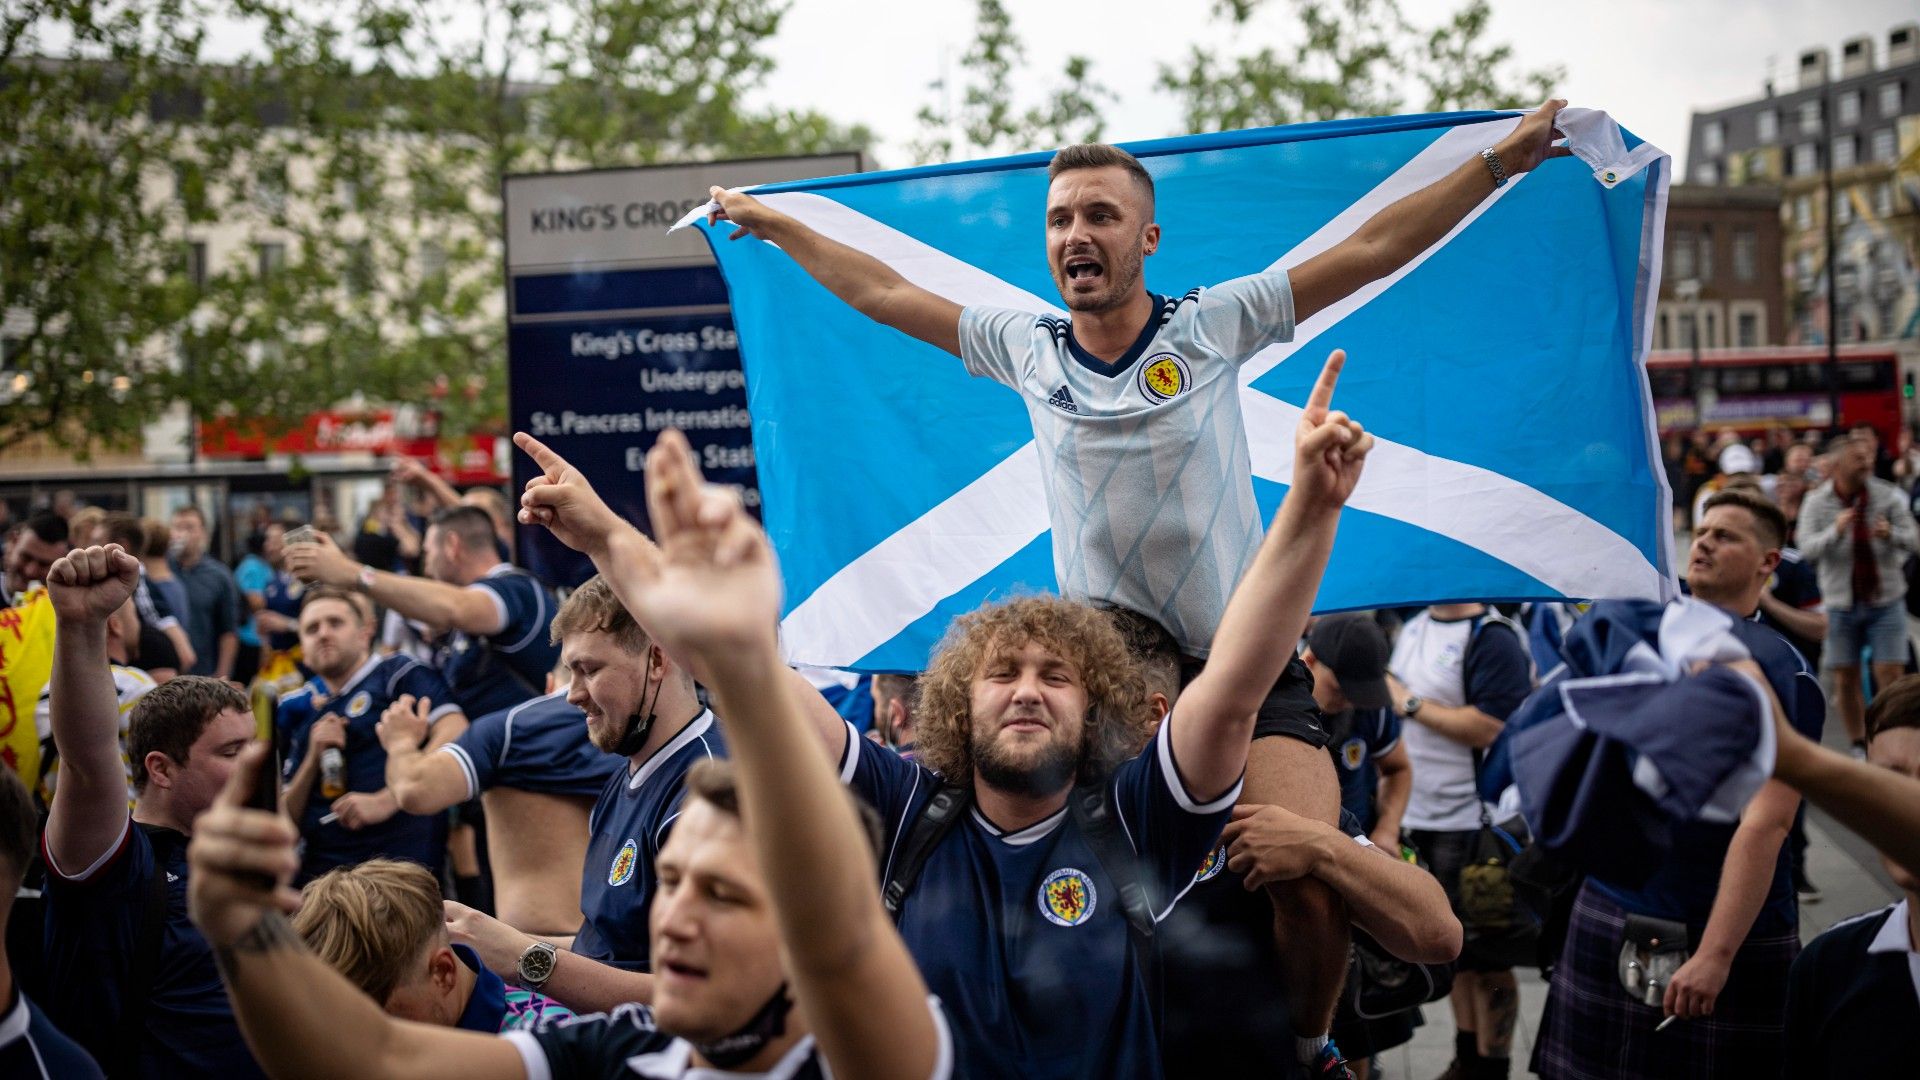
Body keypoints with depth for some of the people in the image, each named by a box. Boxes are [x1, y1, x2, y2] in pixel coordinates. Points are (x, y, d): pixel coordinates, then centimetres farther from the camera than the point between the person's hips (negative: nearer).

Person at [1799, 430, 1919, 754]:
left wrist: (1892, 534, -28)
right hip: (1841, 603, 1)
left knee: (1891, 674, -6)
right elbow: (1807, 548, -13)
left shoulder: (1887, 496, -3)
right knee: (1845, 679, 4)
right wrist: (1836, 531, -32)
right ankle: (1859, 747, 16)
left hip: (1885, 600, -1)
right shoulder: (1816, 502, -3)